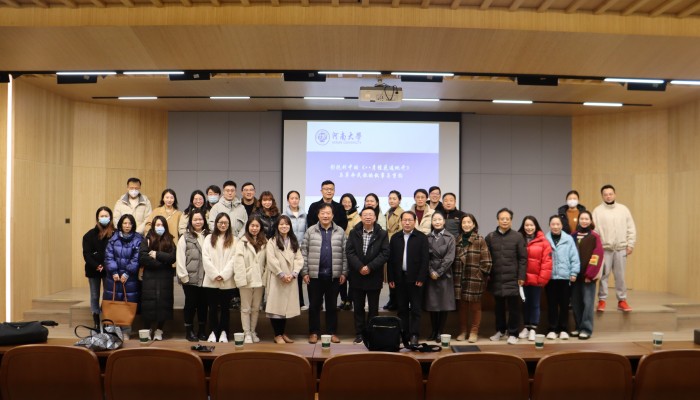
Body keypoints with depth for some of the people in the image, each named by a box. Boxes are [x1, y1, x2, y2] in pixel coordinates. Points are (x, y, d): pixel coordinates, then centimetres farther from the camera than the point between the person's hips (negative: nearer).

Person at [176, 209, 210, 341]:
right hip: (190, 278, -2)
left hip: (205, 278, 2)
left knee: (203, 304, 10)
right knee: (190, 304, 6)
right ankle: (189, 331, 18)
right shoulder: (185, 238, 0)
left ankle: (202, 330, 22)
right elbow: (180, 258, -4)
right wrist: (183, 275, -9)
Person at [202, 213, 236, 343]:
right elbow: (205, 258, 0)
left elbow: (233, 259, -3)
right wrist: (215, 275, -9)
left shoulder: (233, 240, 4)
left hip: (227, 281, -1)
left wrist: (223, 275, -11)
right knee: (213, 307, 6)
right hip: (211, 280, 1)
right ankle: (213, 332, 15)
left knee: (225, 307, 6)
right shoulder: (209, 238, 7)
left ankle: (223, 332, 13)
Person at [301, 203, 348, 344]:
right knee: (314, 305, 6)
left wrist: (344, 273, 0)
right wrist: (305, 272, -4)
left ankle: (332, 332, 17)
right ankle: (314, 332, 15)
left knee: (332, 305, 9)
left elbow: (344, 254, 5)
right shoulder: (310, 231, 2)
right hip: (315, 274, -1)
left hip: (334, 275, 1)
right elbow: (304, 253, 1)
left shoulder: (340, 232, 5)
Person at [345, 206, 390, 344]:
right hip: (357, 276, 1)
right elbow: (349, 251, -4)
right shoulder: (354, 233, 4)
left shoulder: (382, 234, -1)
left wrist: (370, 267, -16)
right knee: (358, 307, 8)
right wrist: (359, 267, -16)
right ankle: (359, 334, 17)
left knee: (373, 307, 7)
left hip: (374, 276, -1)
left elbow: (385, 253, -8)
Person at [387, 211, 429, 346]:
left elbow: (425, 259, -6)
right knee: (402, 309, 8)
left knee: (415, 309, 0)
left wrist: (421, 278, -11)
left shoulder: (422, 237, -1)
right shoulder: (395, 238, 9)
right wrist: (391, 279, 2)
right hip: (400, 278, 3)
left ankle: (414, 335, 3)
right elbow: (390, 259, 7)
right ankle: (403, 335, 14)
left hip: (415, 279, -3)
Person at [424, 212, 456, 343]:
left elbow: (449, 258, -5)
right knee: (432, 304, 4)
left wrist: (439, 272, -10)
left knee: (444, 304, 0)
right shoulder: (427, 238, 7)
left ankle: (440, 332, 9)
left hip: (444, 275, -1)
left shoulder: (450, 238, 2)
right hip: (431, 275, 2)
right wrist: (431, 271, -10)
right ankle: (433, 331, 15)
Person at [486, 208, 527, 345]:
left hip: (513, 278, -2)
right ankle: (500, 330, 26)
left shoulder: (518, 237, 1)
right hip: (496, 278, 2)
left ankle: (512, 333, 12)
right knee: (498, 306, 12)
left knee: (513, 307, 2)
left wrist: (521, 276, -6)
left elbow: (523, 258, -1)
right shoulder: (490, 237, 7)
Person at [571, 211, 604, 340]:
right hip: (575, 274, 4)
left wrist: (590, 274, -11)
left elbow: (598, 256, -8)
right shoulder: (573, 236, 8)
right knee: (575, 302, 8)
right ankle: (578, 327, 19)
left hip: (588, 275, -4)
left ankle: (586, 329, 2)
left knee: (587, 302, -4)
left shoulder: (594, 237, -3)